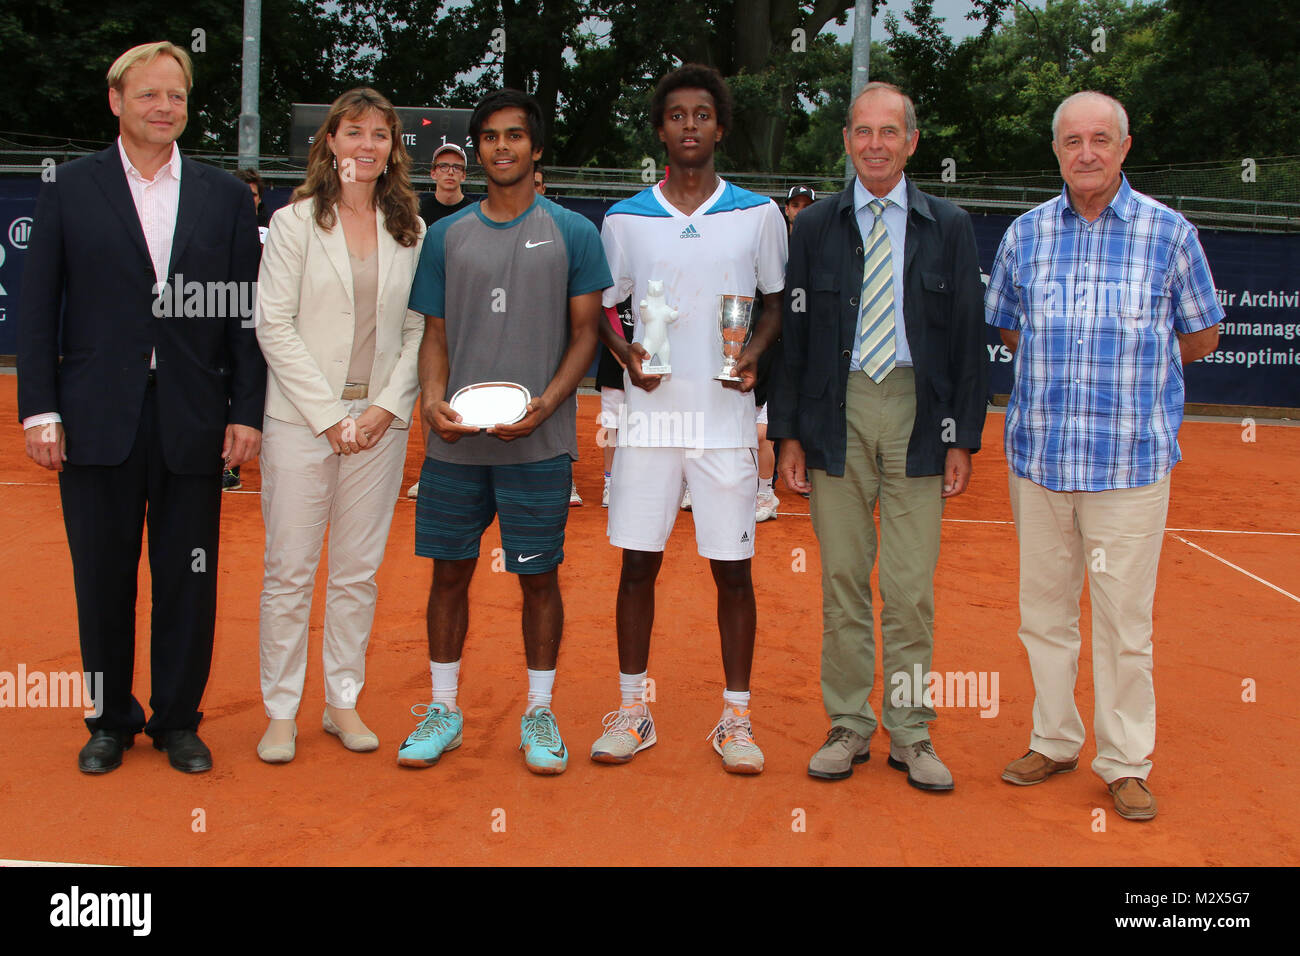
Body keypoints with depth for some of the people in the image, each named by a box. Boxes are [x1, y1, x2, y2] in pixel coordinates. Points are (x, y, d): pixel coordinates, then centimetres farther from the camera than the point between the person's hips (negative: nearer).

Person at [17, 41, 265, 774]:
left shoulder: (227, 198, 7)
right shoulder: (71, 190, 5)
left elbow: (247, 315, 5)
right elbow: (39, 310, 3)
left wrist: (247, 413, -2)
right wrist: (40, 410, -4)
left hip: (194, 423, 1)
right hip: (98, 421, 0)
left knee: (189, 579, 7)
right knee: (104, 580, 9)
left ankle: (179, 720, 22)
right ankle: (111, 719, 25)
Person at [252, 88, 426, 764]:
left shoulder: (410, 232, 9)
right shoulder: (295, 222, 1)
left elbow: (417, 331, 8)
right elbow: (274, 325, -5)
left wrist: (388, 406, -6)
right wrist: (329, 414, -10)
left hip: (380, 421, 3)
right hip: (302, 419, -2)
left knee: (359, 572, 7)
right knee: (290, 570, 1)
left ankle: (344, 701, 19)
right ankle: (281, 712, 11)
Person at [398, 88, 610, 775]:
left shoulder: (572, 234, 3)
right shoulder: (447, 235, 10)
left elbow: (584, 333, 2)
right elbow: (436, 333, 11)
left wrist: (546, 403, -13)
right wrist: (433, 400, -8)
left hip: (539, 443, -2)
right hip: (455, 442, 2)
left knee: (539, 577, 5)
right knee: (450, 571, 8)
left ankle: (539, 712, 19)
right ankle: (443, 709, 23)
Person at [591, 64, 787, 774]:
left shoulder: (758, 214, 4)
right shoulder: (625, 219, 6)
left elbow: (776, 300, 12)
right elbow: (600, 309, 12)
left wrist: (755, 352, -7)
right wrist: (624, 352, -8)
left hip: (726, 418, -1)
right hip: (651, 415, 1)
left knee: (733, 569, 3)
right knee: (638, 563, 5)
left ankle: (735, 717, 15)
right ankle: (632, 710, 19)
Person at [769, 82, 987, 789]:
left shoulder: (948, 227, 8)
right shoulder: (815, 227, 9)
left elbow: (969, 338, 6)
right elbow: (793, 335, 7)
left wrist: (963, 437, 0)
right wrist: (788, 434, 1)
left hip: (918, 414, -1)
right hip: (837, 412, 1)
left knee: (911, 587, 1)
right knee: (842, 579, 5)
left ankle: (910, 734, 13)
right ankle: (848, 727, 17)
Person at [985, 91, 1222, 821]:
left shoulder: (1170, 233, 0)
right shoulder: (1027, 234, 7)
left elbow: (1203, 336, 10)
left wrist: (1133, 371, 8)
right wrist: (1077, 363, 9)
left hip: (1131, 458, -3)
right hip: (1038, 452, 3)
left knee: (1125, 619, 1)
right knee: (1043, 609, 11)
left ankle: (1126, 762, 15)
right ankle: (1055, 741, 26)